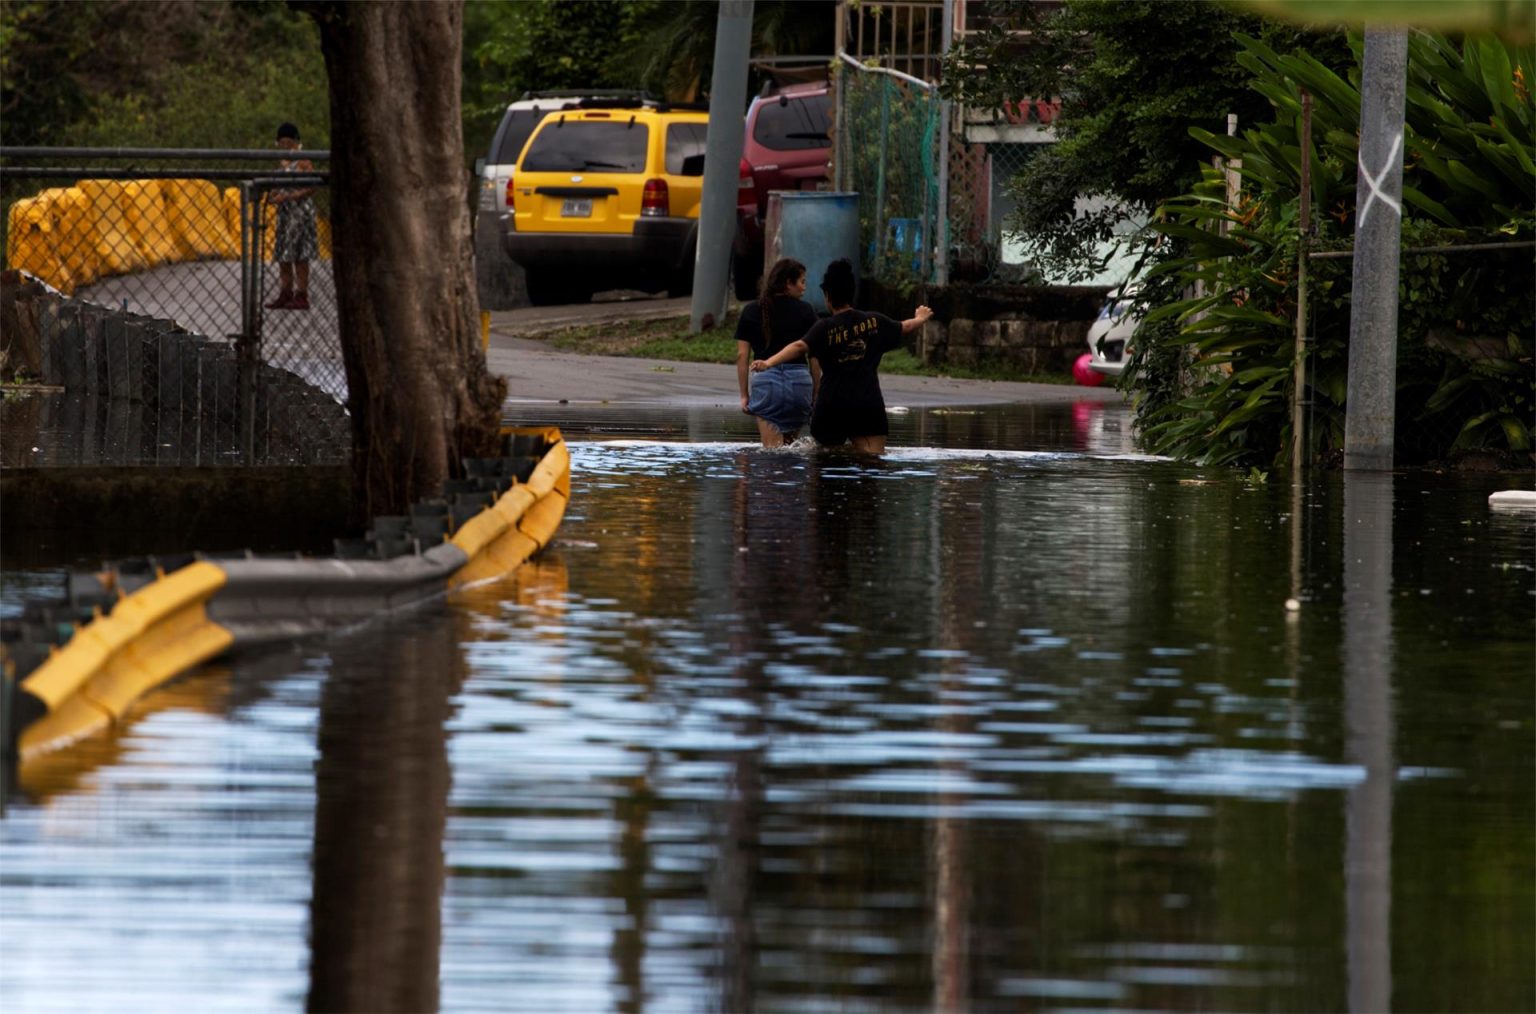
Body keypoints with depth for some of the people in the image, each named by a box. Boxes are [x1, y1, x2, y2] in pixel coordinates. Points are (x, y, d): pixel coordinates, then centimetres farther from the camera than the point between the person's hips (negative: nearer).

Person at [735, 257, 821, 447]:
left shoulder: (751, 312, 7)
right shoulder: (805, 311, 3)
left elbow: (742, 355, 4)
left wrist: (744, 394, 8)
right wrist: (815, 393, 11)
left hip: (765, 380, 0)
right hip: (799, 378, 0)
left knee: (773, 449, -4)